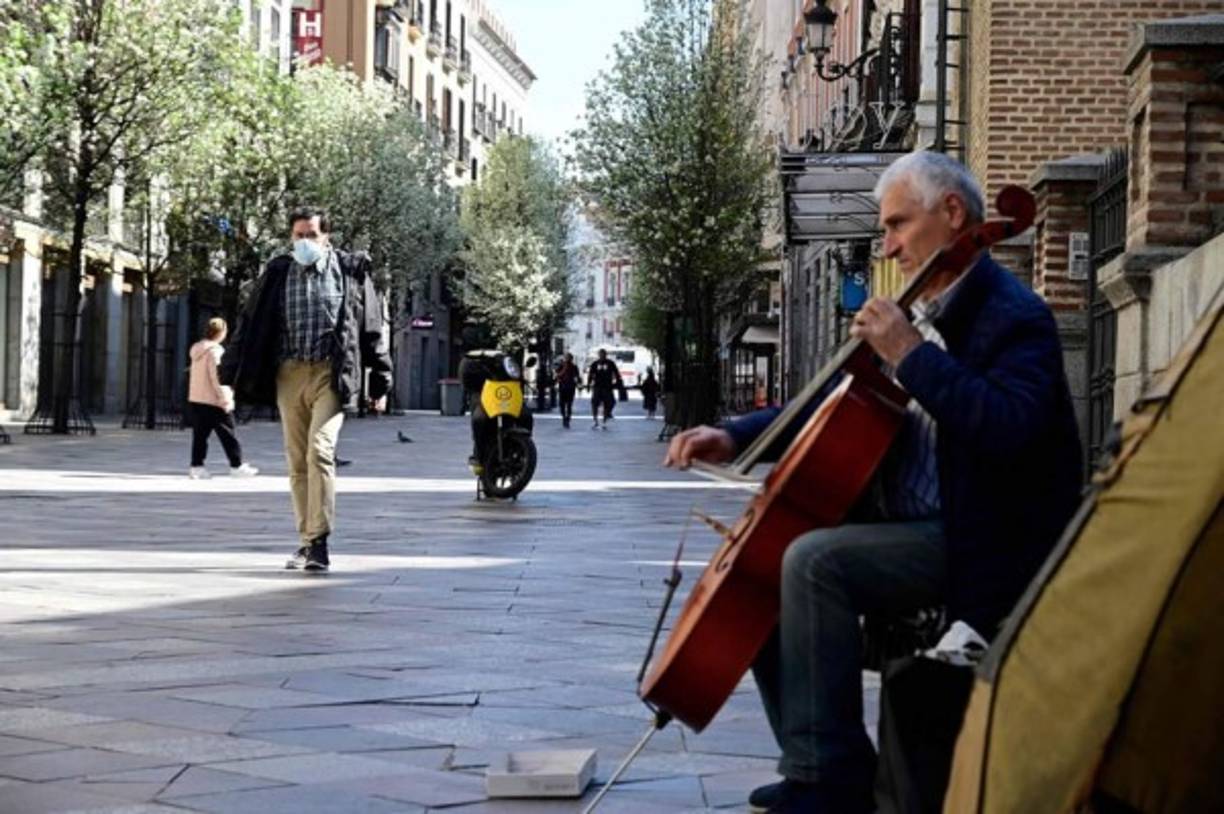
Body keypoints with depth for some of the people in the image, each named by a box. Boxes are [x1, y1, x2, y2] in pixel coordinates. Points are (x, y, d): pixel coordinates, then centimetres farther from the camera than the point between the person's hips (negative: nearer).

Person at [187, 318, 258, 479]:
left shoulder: (197, 350, 14)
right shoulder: (214, 351, -15)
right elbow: (217, 377, -19)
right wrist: (225, 399, -15)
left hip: (196, 399, 8)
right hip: (214, 401, -8)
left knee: (200, 435, 8)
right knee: (228, 435, 1)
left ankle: (196, 466, 4)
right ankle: (237, 466, 6)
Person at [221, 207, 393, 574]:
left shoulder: (351, 271, 4)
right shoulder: (277, 274, 9)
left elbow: (372, 328, 7)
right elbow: (251, 324, 10)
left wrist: (380, 381, 5)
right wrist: (233, 375, 6)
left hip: (330, 374, -3)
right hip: (289, 374, 3)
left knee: (320, 451, -17)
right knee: (297, 461, 6)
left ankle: (318, 541, -15)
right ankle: (307, 541, 14)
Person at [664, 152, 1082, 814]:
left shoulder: (1014, 317, -11)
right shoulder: (913, 316, 15)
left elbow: (1008, 429, -30)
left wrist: (910, 356, -27)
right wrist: (735, 437, 9)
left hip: (975, 547, -10)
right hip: (902, 529, 10)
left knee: (813, 560, -28)